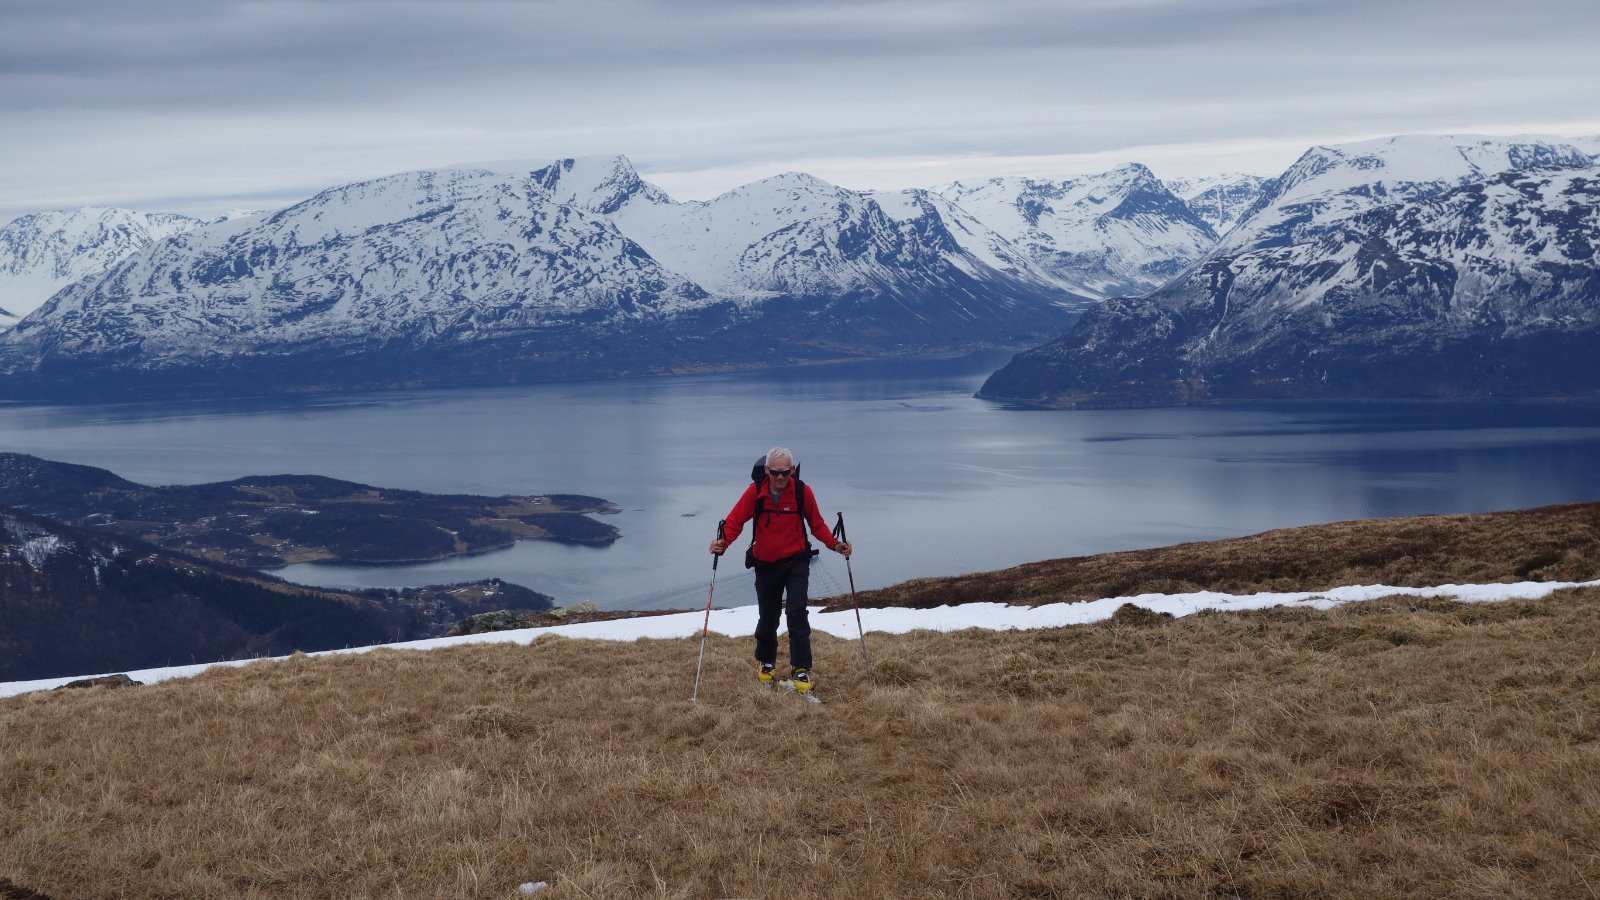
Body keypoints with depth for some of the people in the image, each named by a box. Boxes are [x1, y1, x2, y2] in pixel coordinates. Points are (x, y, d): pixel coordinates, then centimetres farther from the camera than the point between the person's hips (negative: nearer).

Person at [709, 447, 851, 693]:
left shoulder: (802, 491, -11)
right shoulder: (755, 491, -12)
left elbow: (817, 524, 2)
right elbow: (735, 520, -12)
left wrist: (834, 544, -12)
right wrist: (723, 541, -30)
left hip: (796, 562, -1)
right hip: (766, 563, 1)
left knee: (797, 612, -16)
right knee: (767, 617, 11)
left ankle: (802, 670, -10)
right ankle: (767, 663, 36)